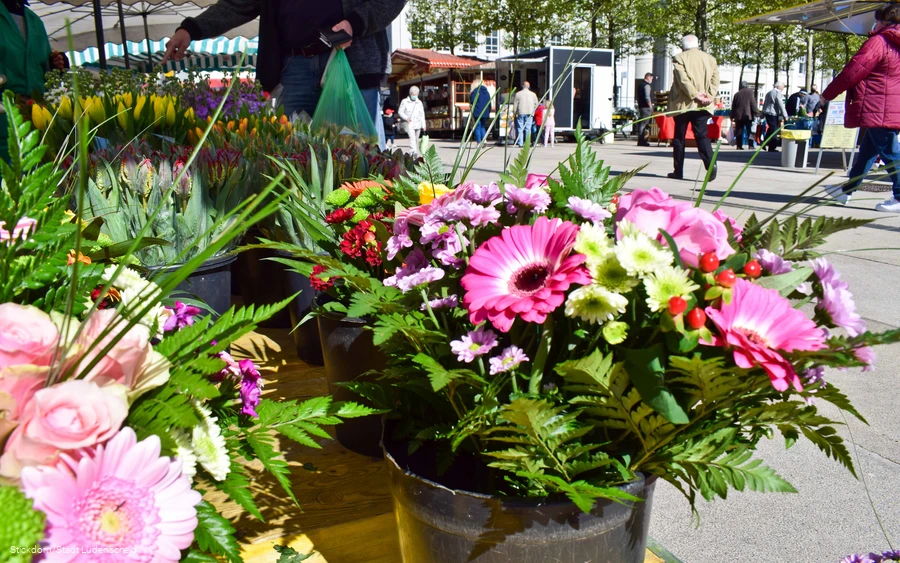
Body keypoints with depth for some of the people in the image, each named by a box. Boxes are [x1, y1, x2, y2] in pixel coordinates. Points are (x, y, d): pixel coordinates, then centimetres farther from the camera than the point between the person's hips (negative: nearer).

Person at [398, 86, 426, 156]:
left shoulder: (419, 102, 12)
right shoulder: (405, 101, 2)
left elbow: (422, 114, 14)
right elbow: (400, 111, 4)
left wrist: (423, 125, 8)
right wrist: (406, 118, -14)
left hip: (418, 124, 4)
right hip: (410, 124, -4)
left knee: (416, 140, 10)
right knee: (412, 137, -23)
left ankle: (416, 153, 20)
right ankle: (414, 152, -36)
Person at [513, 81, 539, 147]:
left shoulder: (518, 94, 0)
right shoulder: (533, 94, 5)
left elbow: (515, 104, 0)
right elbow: (536, 104, 9)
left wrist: (515, 113, 6)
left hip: (520, 113, -1)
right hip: (529, 114, 1)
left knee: (520, 128, 3)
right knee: (528, 128, 2)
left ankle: (520, 143, 0)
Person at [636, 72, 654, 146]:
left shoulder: (640, 85, 18)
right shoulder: (647, 85, -11)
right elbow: (647, 97, -19)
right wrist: (650, 106, -13)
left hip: (640, 106, 9)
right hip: (646, 107, -9)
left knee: (641, 123, 11)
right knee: (644, 124, -9)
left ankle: (641, 140, 14)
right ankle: (641, 141, -10)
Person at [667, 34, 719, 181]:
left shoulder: (679, 58, -2)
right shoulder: (710, 58, 12)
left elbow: (682, 79, -13)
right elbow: (715, 80, 2)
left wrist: (694, 94, -12)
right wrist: (709, 96, -6)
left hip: (683, 104, -3)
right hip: (702, 106, 3)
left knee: (679, 138, 6)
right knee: (702, 135, 3)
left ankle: (678, 171, 8)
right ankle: (710, 164, -20)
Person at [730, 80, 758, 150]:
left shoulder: (737, 94, 10)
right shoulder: (750, 92, -2)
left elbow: (733, 106, 10)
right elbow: (753, 104, -7)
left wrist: (732, 116, 14)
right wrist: (756, 112, 0)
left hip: (738, 115, 3)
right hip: (748, 115, -3)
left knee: (739, 131, 3)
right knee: (750, 131, 1)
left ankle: (739, 146, -1)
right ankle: (751, 145, -4)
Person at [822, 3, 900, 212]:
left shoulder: (878, 42, -10)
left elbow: (853, 71, -12)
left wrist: (827, 94, -3)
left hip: (878, 111, -9)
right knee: (867, 152, 16)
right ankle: (847, 190, 27)